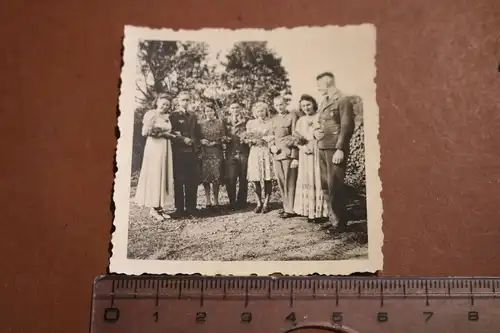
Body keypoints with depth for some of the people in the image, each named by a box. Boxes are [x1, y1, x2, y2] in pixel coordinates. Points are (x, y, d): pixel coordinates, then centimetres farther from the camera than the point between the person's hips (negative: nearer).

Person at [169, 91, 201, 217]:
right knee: (179, 181, -3)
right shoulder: (173, 116, 3)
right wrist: (183, 139, -15)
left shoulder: (193, 116, 19)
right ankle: (179, 208, 2)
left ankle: (191, 207, 9)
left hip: (192, 151, 4)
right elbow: (171, 133, -5)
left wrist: (196, 144, 4)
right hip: (178, 151, -4)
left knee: (193, 181, 2)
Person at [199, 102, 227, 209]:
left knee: (216, 176, -5)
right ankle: (208, 201, 6)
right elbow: (197, 138, 11)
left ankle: (216, 200, 5)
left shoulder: (220, 123, 8)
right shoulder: (201, 124, 10)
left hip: (216, 152, -1)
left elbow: (224, 137, 6)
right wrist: (201, 141, -9)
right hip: (204, 152, 1)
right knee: (205, 177, -3)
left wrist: (215, 142, -9)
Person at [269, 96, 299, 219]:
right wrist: (272, 146, 2)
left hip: (289, 153, -6)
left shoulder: (292, 116, -2)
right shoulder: (274, 119, 18)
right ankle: (286, 206, 18)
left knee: (289, 182, -6)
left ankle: (290, 209, 0)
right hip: (277, 154, 6)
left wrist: (295, 157, -13)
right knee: (281, 182, 7)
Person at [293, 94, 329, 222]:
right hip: (305, 155, 4)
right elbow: (297, 140, 15)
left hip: (318, 152, -4)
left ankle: (320, 211, -4)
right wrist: (303, 146, -5)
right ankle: (310, 211, 6)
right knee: (306, 181, 2)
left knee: (318, 180, -7)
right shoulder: (300, 120, 16)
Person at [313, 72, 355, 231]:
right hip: (322, 149, 8)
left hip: (335, 149, -8)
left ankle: (339, 221, 3)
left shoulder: (342, 101, -6)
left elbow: (347, 127, -12)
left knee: (334, 186, -6)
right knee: (326, 185, 10)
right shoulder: (323, 102, 19)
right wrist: (315, 132, 4)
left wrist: (340, 149, -18)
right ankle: (333, 217, 19)